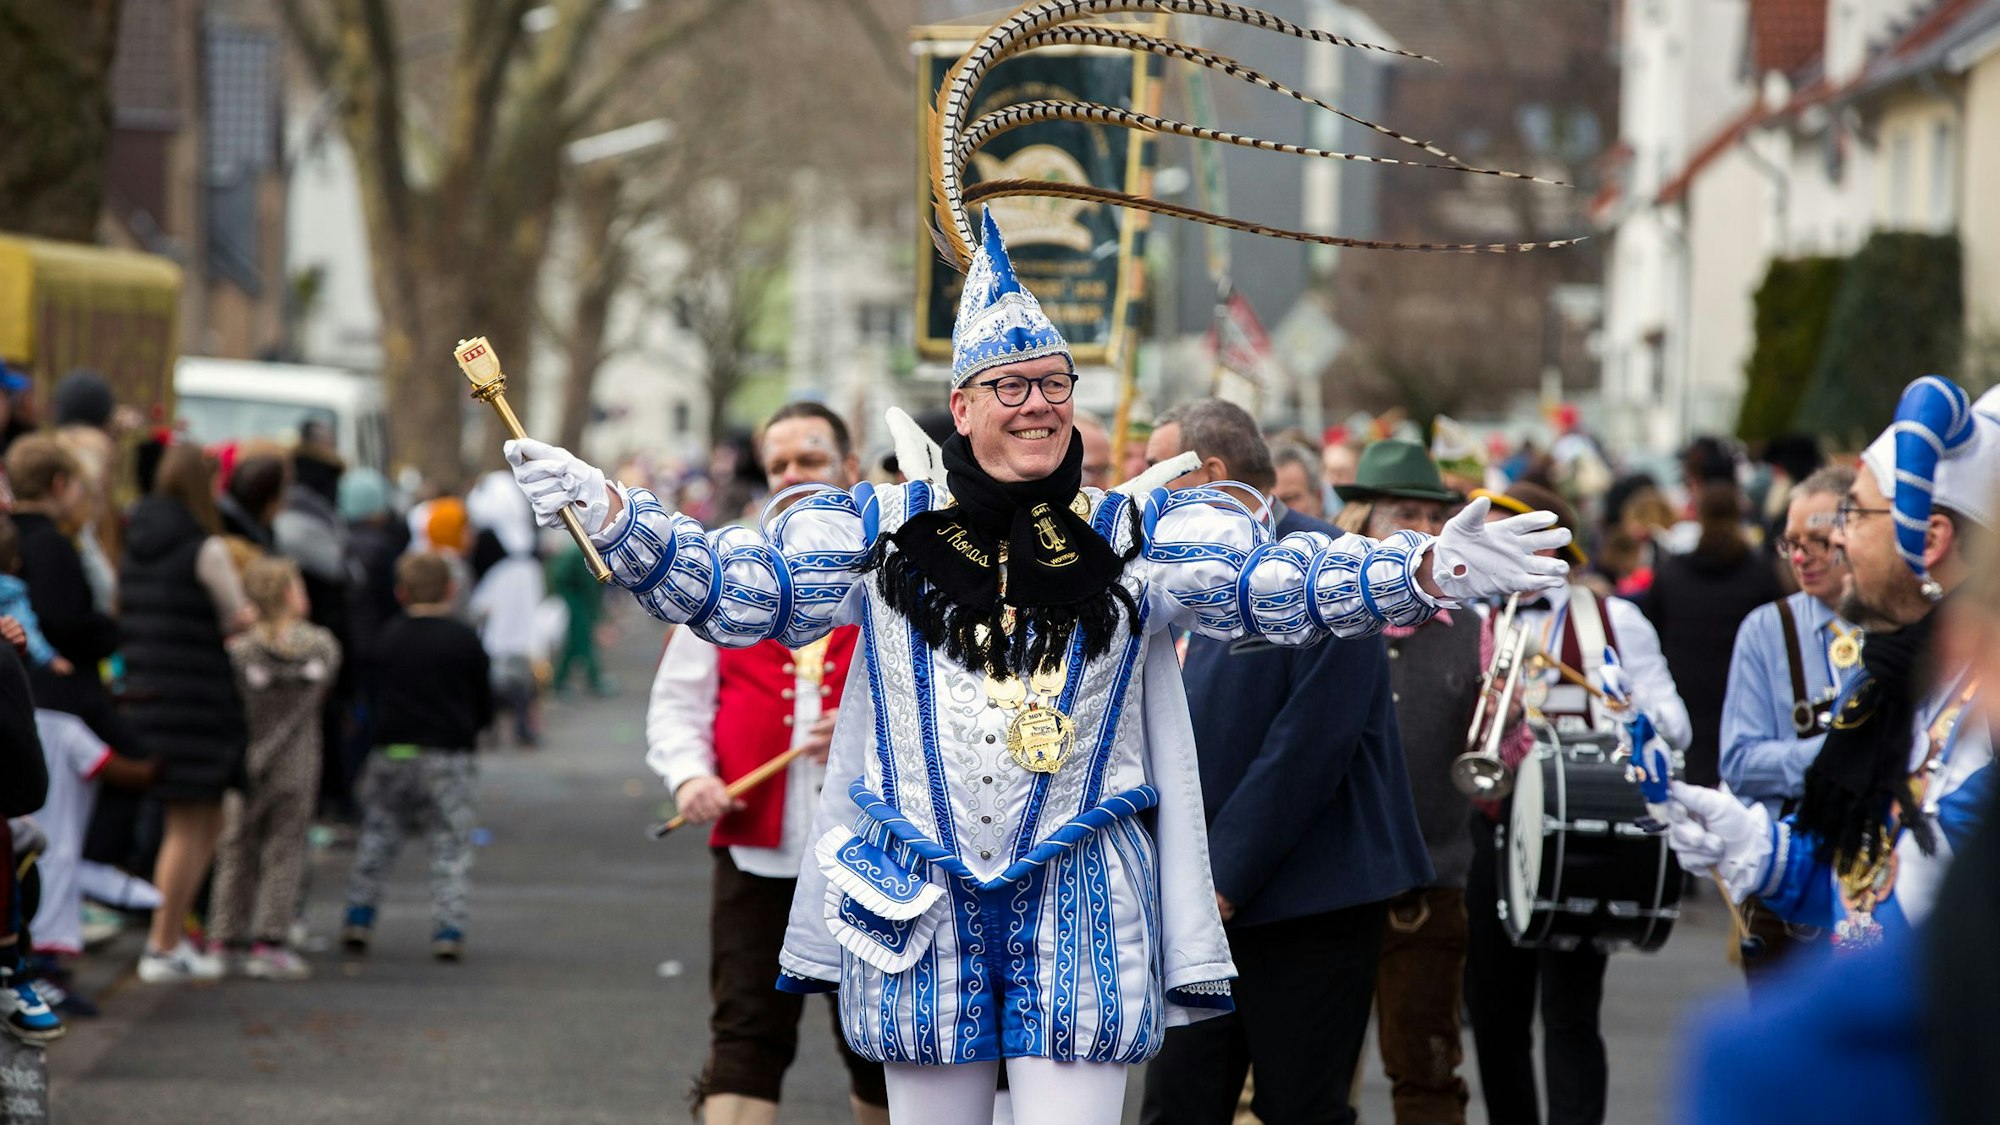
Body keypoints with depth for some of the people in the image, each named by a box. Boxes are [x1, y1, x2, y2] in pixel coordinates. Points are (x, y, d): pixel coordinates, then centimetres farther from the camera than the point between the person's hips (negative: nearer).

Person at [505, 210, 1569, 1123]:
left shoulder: (1138, 535, 3)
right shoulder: (881, 531, 5)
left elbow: (1274, 581, -7)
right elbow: (732, 586, 5)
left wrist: (1422, 570, -22)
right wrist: (612, 518, -7)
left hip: (1081, 911, -1)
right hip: (919, 907, 1)